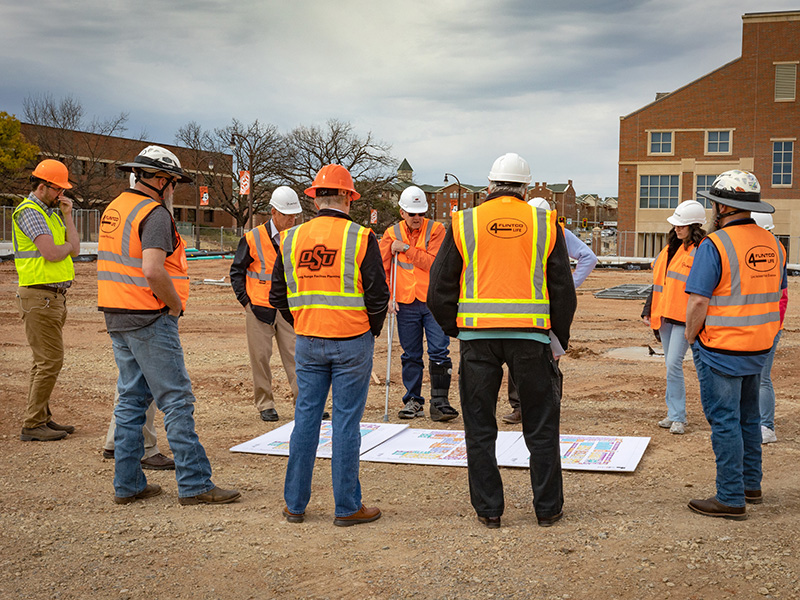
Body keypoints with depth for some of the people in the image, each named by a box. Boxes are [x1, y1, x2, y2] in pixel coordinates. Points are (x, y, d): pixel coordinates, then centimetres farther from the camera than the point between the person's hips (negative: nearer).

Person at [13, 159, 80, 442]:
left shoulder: (51, 212, 17)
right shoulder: (29, 211, -12)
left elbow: (74, 249, 10)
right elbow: (52, 253, -22)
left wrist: (67, 216, 4)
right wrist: (69, 245, -1)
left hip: (54, 295, 10)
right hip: (39, 295, -10)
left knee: (45, 361, 13)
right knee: (50, 361, -9)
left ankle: (42, 418, 21)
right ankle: (32, 425, -4)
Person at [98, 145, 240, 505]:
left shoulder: (113, 209, 14)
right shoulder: (154, 214, -15)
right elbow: (152, 271, -27)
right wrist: (175, 304, -12)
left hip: (117, 319, 9)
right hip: (150, 320, -9)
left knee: (131, 398, 13)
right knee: (176, 400, -4)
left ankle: (127, 484, 17)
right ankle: (194, 485, -1)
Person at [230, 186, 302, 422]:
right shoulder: (253, 239, -6)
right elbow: (236, 271, 2)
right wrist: (245, 301, -4)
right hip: (259, 309, -2)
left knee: (295, 356, 0)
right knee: (260, 358, 4)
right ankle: (265, 405, 14)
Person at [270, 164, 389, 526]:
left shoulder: (291, 239, 3)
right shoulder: (361, 238, -8)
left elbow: (278, 296, 8)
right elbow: (378, 295, -8)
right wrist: (372, 329, 8)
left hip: (307, 343, 3)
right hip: (352, 343, -3)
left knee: (306, 418, 11)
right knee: (346, 422, 2)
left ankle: (294, 504, 17)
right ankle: (348, 507, 10)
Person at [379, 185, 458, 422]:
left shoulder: (436, 229, -1)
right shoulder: (392, 234, 6)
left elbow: (434, 263, -14)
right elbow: (382, 268, 6)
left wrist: (406, 248, -13)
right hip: (406, 304, 2)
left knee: (439, 353, -5)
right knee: (411, 355, 9)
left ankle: (439, 402, 0)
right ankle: (413, 400, 18)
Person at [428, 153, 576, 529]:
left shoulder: (463, 223, 4)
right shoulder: (545, 224, 5)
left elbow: (440, 289, 5)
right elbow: (563, 288, 7)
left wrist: (454, 329, 17)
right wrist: (559, 338, 16)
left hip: (477, 335, 0)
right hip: (532, 334, 1)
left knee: (480, 427, 10)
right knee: (541, 426, 11)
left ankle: (488, 509, 14)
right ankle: (548, 508, 18)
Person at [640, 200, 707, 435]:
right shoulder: (671, 247, 14)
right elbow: (658, 280, 20)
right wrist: (648, 310, 18)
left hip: (684, 318, -8)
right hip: (665, 315, 8)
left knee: (674, 365, -12)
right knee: (671, 365, 12)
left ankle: (678, 418, -2)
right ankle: (674, 413, 21)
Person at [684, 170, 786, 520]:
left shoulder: (714, 245, -18)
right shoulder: (772, 245, 6)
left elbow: (698, 301, -21)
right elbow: (777, 294, 14)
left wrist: (691, 335, -5)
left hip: (720, 350, -8)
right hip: (759, 348, 8)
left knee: (724, 422, 0)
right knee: (748, 418, 20)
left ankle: (731, 499, 5)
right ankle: (751, 486, 30)